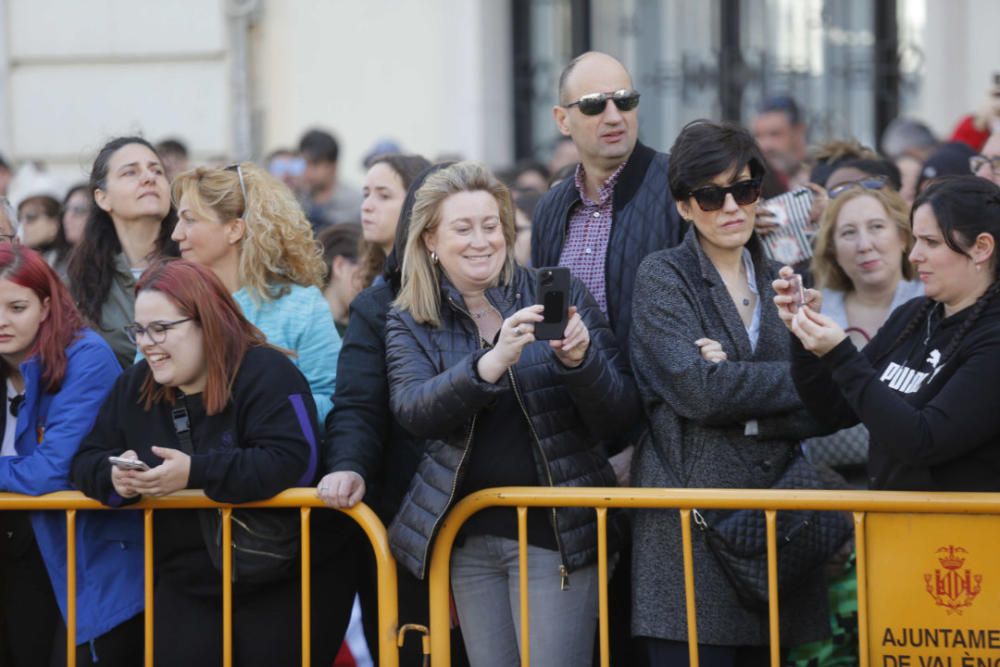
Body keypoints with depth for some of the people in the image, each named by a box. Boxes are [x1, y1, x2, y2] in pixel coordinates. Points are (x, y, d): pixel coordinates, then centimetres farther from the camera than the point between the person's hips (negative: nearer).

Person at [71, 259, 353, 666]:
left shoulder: (267, 374, -13)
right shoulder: (134, 387, 7)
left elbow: (294, 462, -26)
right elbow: (87, 461, 8)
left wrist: (195, 472, -33)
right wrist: (115, 476, -17)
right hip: (187, 583, 5)